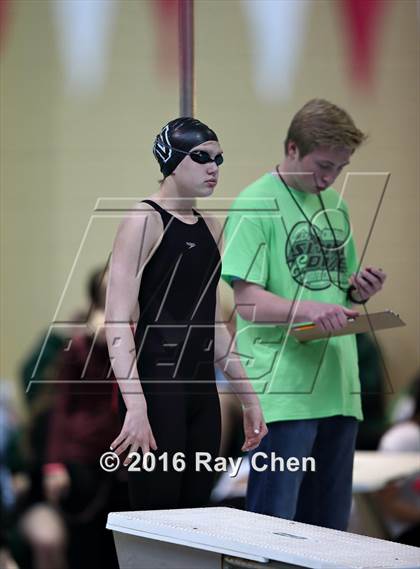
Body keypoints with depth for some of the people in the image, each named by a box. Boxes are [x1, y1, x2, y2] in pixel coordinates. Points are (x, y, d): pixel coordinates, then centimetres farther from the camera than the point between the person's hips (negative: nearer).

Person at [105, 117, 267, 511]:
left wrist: (247, 396, 19)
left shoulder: (209, 227, 15)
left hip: (201, 389, 8)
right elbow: (117, 324, -16)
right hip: (156, 386, -8)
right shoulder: (144, 221, -8)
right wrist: (136, 407, -26)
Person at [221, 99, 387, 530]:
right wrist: (309, 309, -28)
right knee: (273, 522, -7)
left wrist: (357, 291, 2)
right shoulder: (255, 205, -5)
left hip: (338, 390, 7)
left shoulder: (334, 205, 18)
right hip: (283, 393, -7)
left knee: (329, 525, 9)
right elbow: (248, 302, -12)